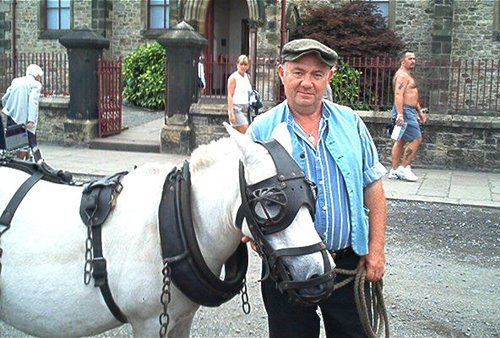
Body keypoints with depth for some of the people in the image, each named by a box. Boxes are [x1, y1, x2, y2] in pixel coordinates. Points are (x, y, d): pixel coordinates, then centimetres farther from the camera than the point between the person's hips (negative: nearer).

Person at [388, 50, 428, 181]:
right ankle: (404, 168, -5)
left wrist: (420, 112, 26)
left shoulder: (409, 75, 21)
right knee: (416, 140, -9)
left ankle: (394, 170, 11)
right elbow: (398, 95, -24)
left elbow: (413, 96, 28)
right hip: (404, 111, -10)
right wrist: (400, 114, -32)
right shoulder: (402, 75, -13)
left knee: (400, 141, 9)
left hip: (409, 111, 10)